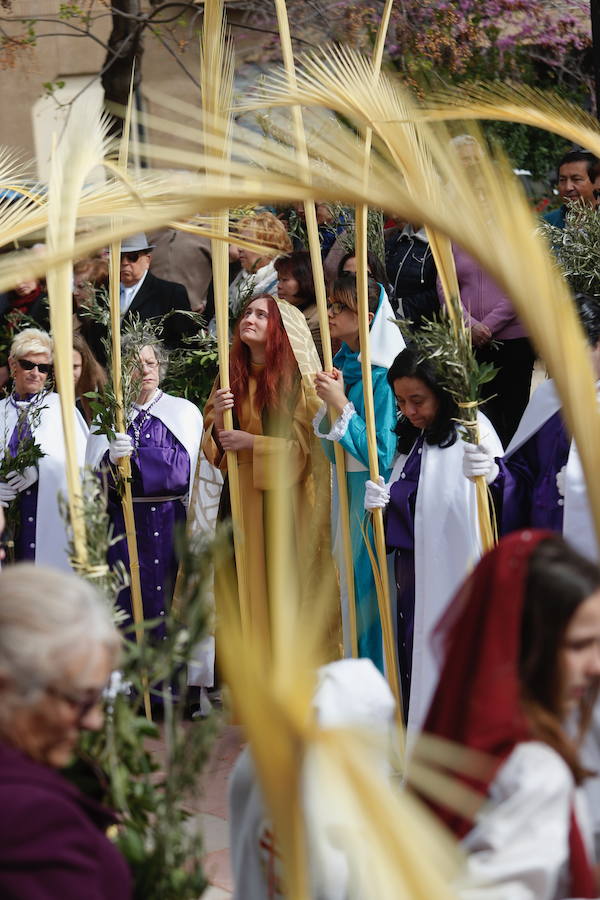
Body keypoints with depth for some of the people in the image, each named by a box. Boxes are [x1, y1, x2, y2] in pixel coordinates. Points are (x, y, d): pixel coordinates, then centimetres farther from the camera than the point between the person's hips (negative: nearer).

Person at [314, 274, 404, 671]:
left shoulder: (383, 377, -17)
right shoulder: (343, 366, 8)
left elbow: (383, 456, -20)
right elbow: (334, 454, 10)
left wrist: (342, 406, -19)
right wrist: (330, 402, -7)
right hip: (348, 498, 8)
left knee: (375, 599, -4)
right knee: (353, 598, 13)